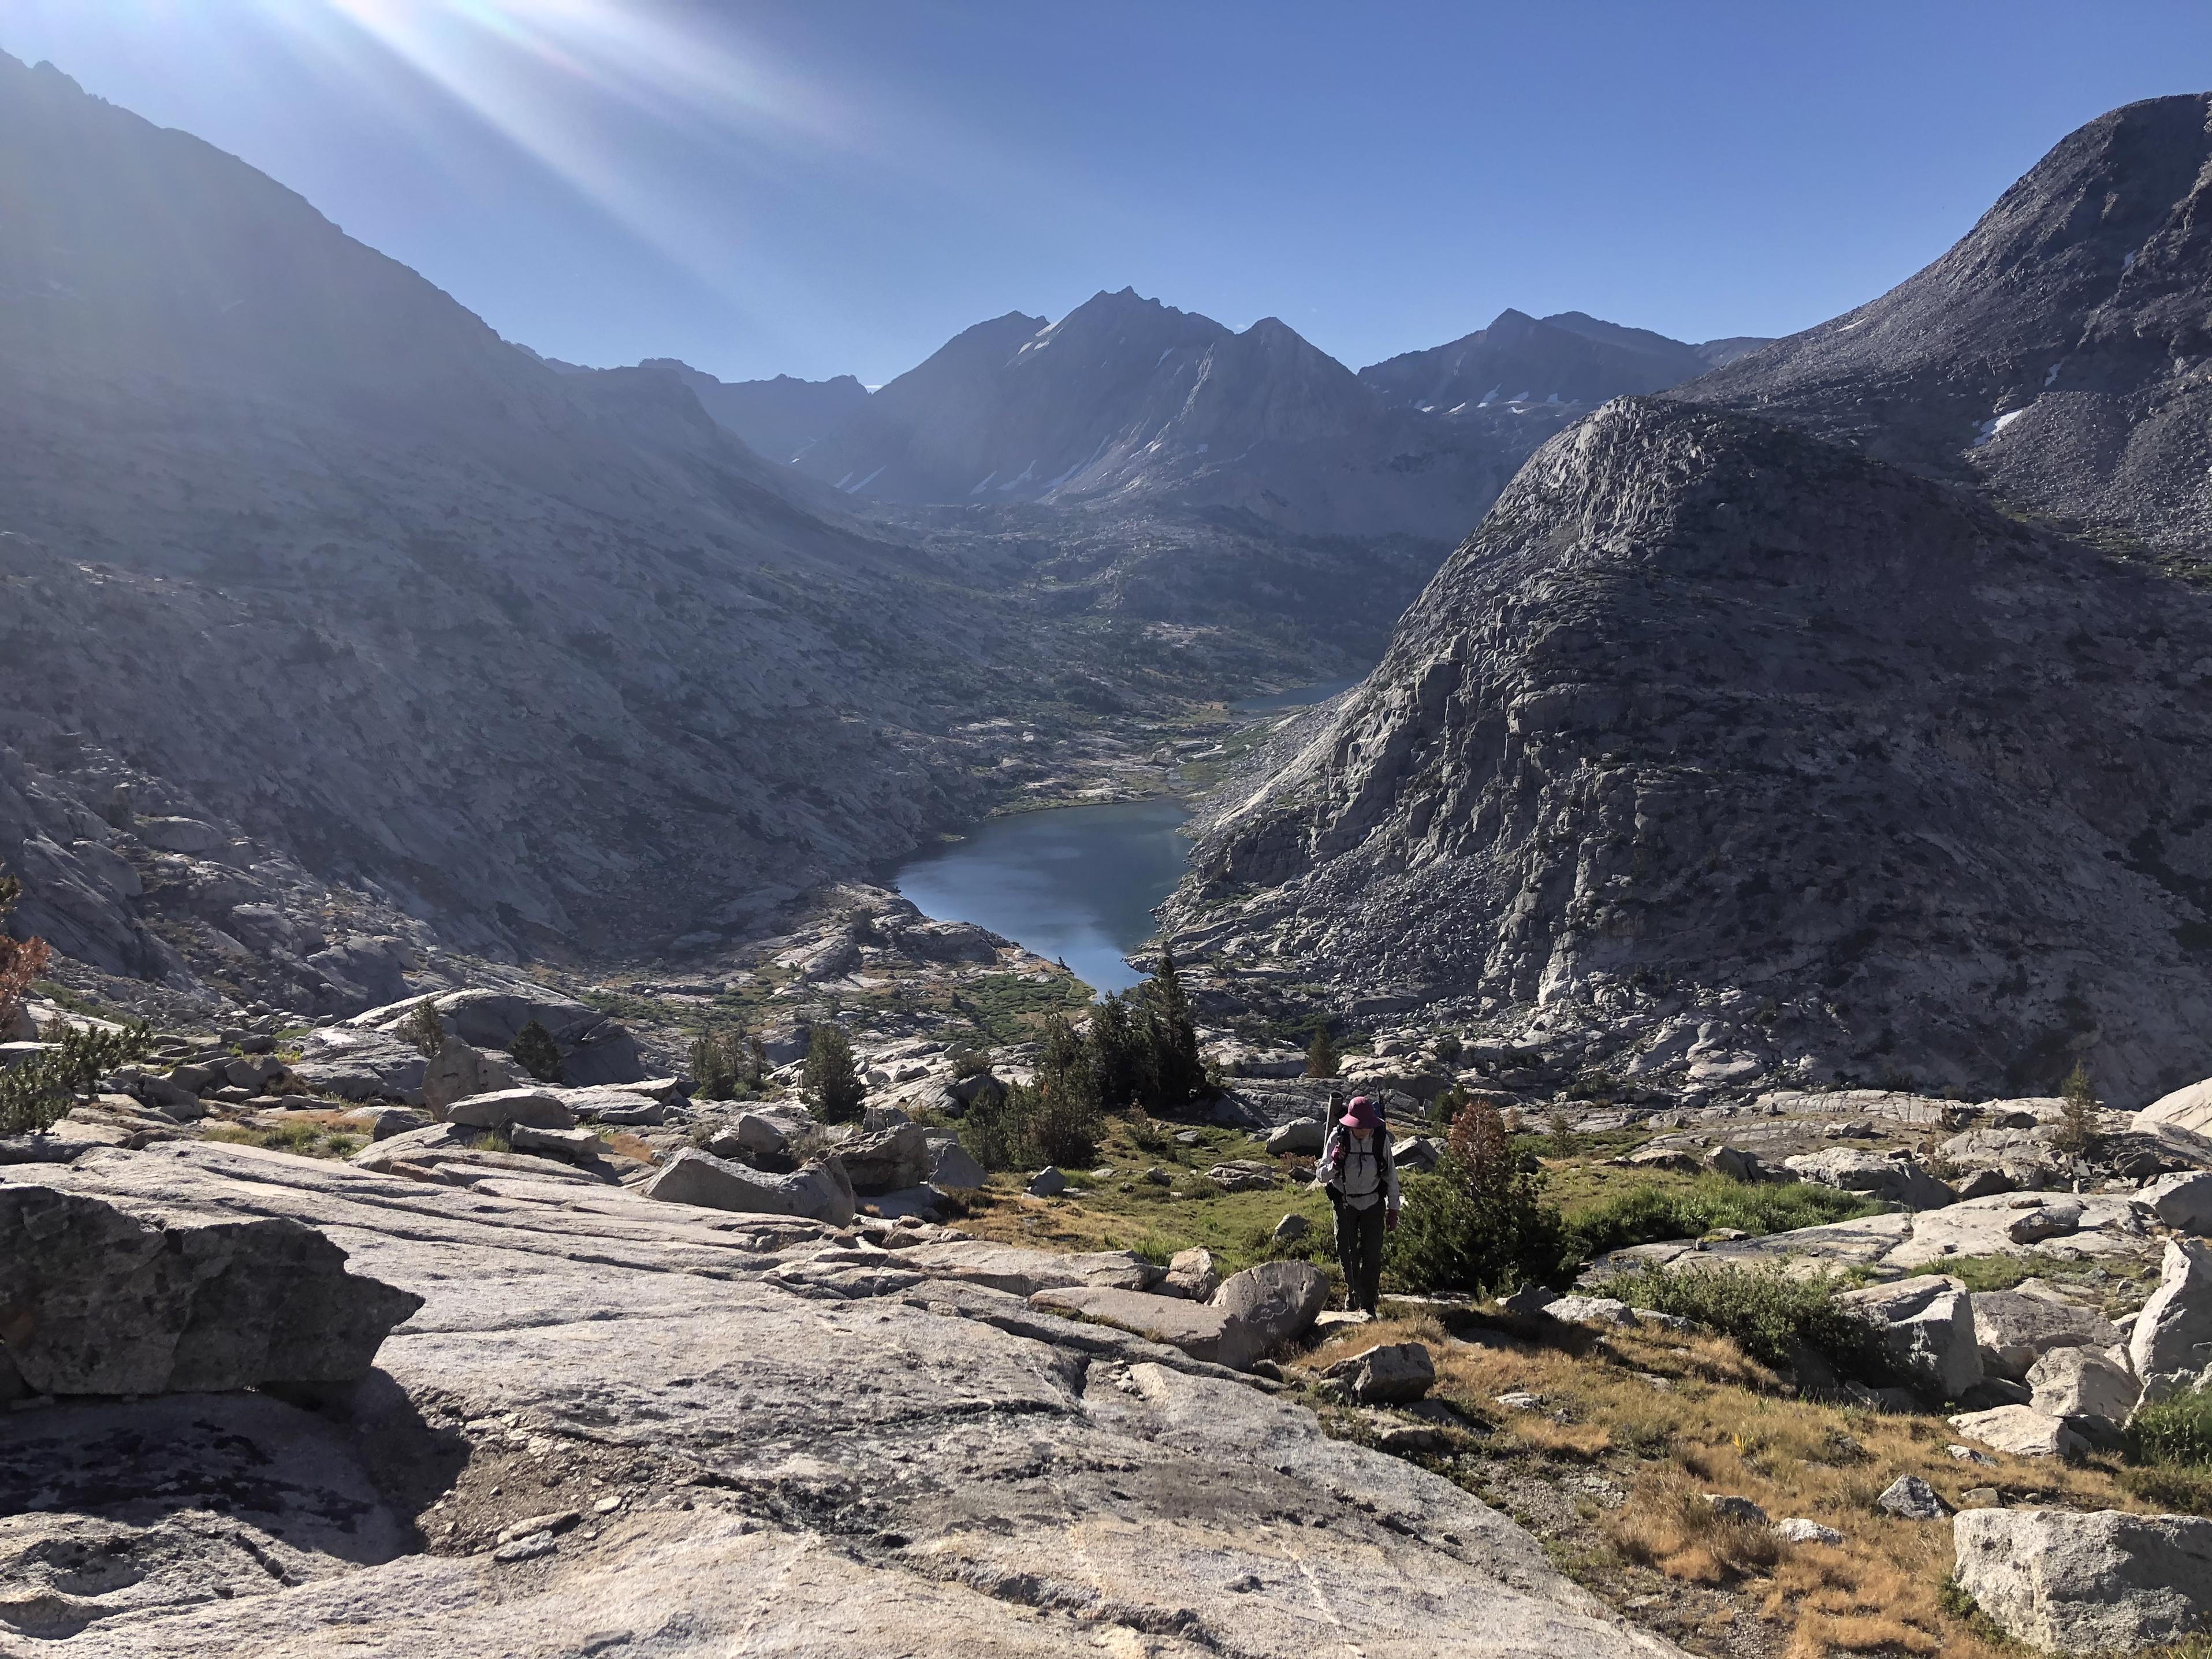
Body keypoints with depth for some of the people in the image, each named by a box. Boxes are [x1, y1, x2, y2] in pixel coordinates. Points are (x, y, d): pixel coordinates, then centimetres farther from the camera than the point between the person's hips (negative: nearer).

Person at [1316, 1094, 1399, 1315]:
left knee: (1372, 1255, -1)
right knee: (1347, 1254, 9)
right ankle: (1353, 1294, 34)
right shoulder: (1338, 1137, -18)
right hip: (1345, 1203, 0)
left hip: (1373, 1203, 0)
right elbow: (1321, 1176, -14)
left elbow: (1391, 1175, 0)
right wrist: (1334, 1165, -35)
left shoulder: (1381, 1138, -14)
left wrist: (1393, 1209, 4)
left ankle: (1368, 1304, 12)